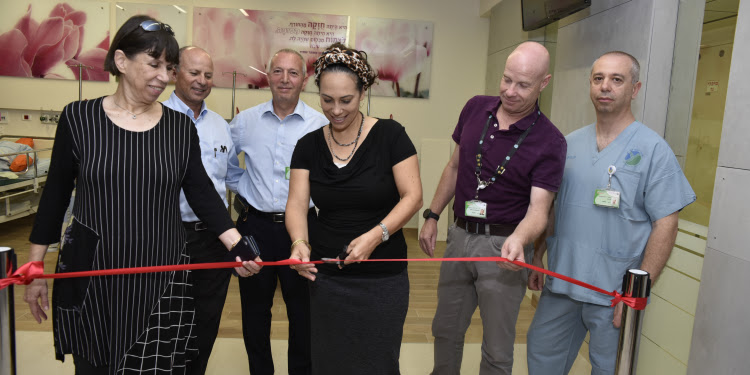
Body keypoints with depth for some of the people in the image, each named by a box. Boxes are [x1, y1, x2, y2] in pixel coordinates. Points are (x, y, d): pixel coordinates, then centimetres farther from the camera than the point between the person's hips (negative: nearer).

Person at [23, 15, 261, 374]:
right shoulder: (78, 118, -2)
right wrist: (35, 269, 5)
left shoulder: (180, 126, 1)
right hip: (89, 278, 0)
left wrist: (236, 244, -9)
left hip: (162, 280, 1)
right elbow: (55, 195, 4)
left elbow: (202, 193, 3)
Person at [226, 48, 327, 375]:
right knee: (254, 310, 14)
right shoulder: (245, 121, 4)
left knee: (303, 310, 8)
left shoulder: (320, 125, -3)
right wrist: (240, 189, 11)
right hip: (256, 225, 2)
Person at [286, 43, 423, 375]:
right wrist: (300, 242, -23)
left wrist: (375, 236, -23)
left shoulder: (390, 135, -8)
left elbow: (412, 196, -10)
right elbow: (297, 202, -4)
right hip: (326, 277, 3)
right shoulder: (309, 145, 2)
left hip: (382, 279, -3)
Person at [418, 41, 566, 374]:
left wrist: (519, 240, -40)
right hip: (460, 235, 5)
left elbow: (538, 207, -19)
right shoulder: (475, 109, 1)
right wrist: (432, 216, 9)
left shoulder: (549, 141, -13)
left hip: (503, 247, -4)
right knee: (445, 331, 20)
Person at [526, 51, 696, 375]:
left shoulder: (652, 149, -8)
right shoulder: (570, 143, 7)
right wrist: (538, 257, 9)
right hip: (560, 279, 5)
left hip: (614, 291, -4)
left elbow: (666, 224, -11)